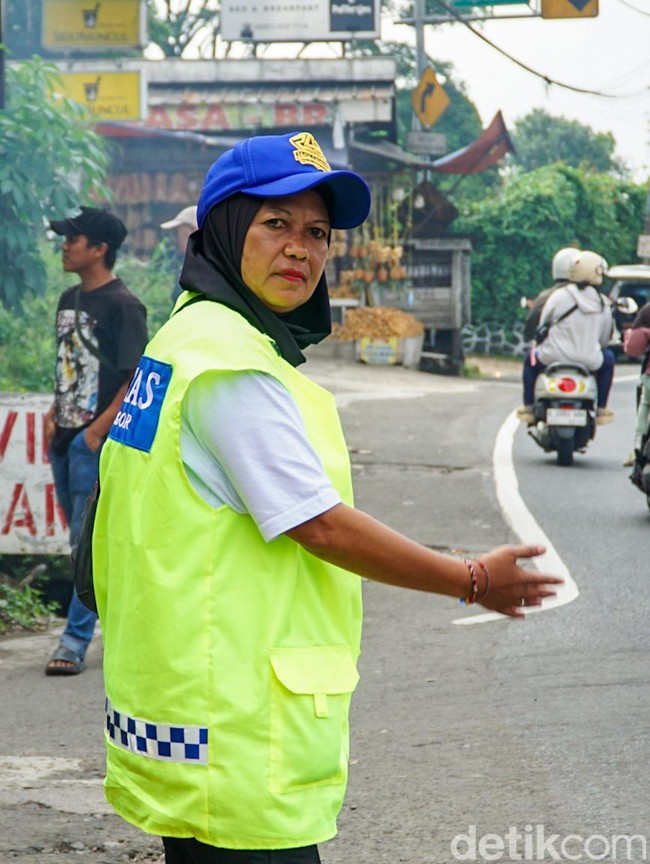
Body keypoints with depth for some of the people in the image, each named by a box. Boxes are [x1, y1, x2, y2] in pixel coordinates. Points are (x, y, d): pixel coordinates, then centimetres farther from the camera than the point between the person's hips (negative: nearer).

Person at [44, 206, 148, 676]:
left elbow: (138, 378, -15)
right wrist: (54, 414, 9)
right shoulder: (69, 299, 14)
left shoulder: (123, 305, -11)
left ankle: (76, 640, -2)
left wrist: (98, 430, -19)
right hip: (65, 439, 9)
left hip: (97, 442, -9)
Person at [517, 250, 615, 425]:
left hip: (553, 358, -1)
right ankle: (601, 408, 31)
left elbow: (542, 324, 4)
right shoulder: (603, 304, 1)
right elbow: (605, 338, 9)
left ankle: (528, 407, 30)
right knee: (608, 359, 33)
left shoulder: (559, 296, -7)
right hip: (589, 362, 1)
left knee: (531, 358, 31)